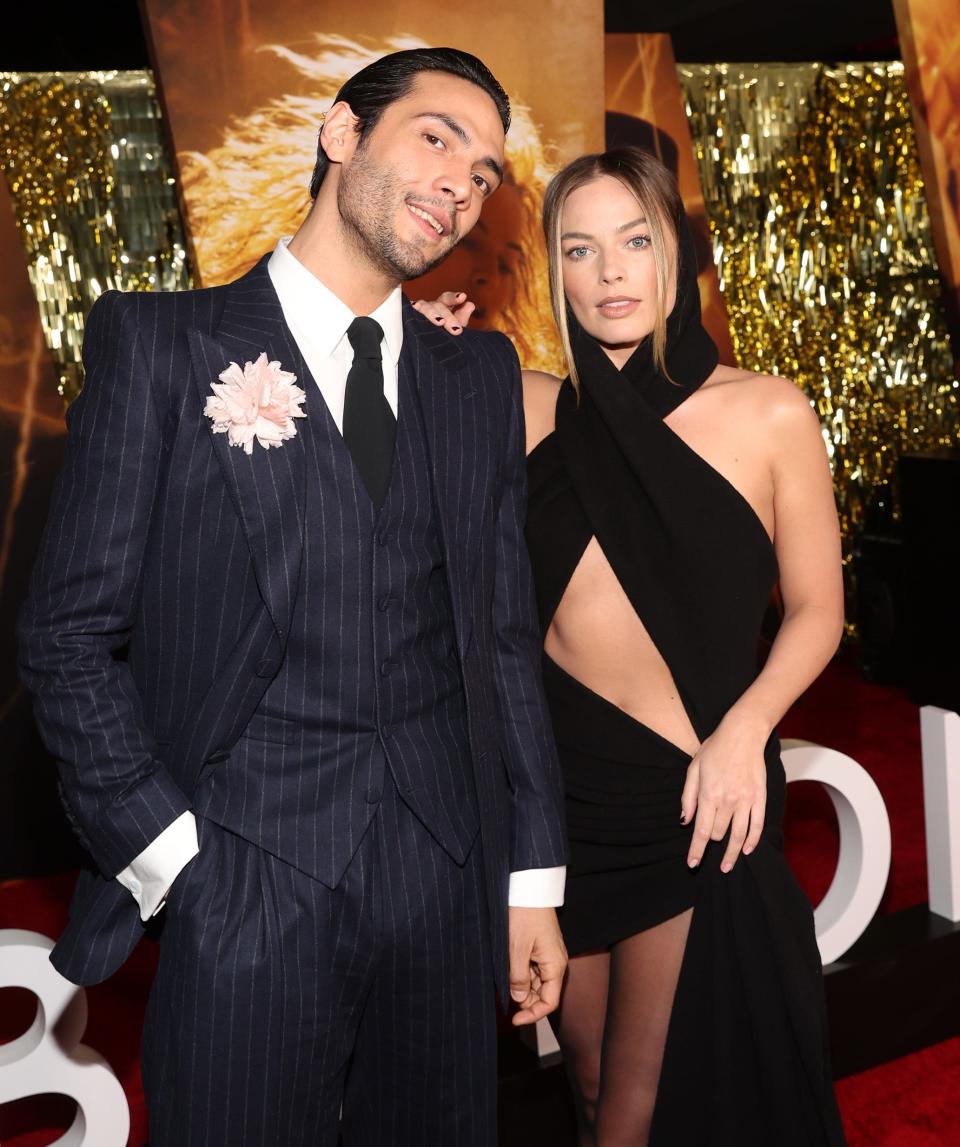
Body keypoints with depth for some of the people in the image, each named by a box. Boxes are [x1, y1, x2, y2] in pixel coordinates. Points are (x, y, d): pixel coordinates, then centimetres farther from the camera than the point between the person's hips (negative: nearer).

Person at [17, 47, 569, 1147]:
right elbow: (71, 634, -4)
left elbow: (504, 633, 10)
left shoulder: (482, 374, 10)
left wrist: (534, 880, 9)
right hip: (242, 885, -4)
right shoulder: (158, 340, -2)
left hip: (444, 875, 4)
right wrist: (170, 858, -10)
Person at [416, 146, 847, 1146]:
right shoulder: (530, 410, 0)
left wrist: (743, 728, -15)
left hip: (691, 799, -2)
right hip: (554, 787, 2)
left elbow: (815, 607, -1)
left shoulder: (769, 413, -5)